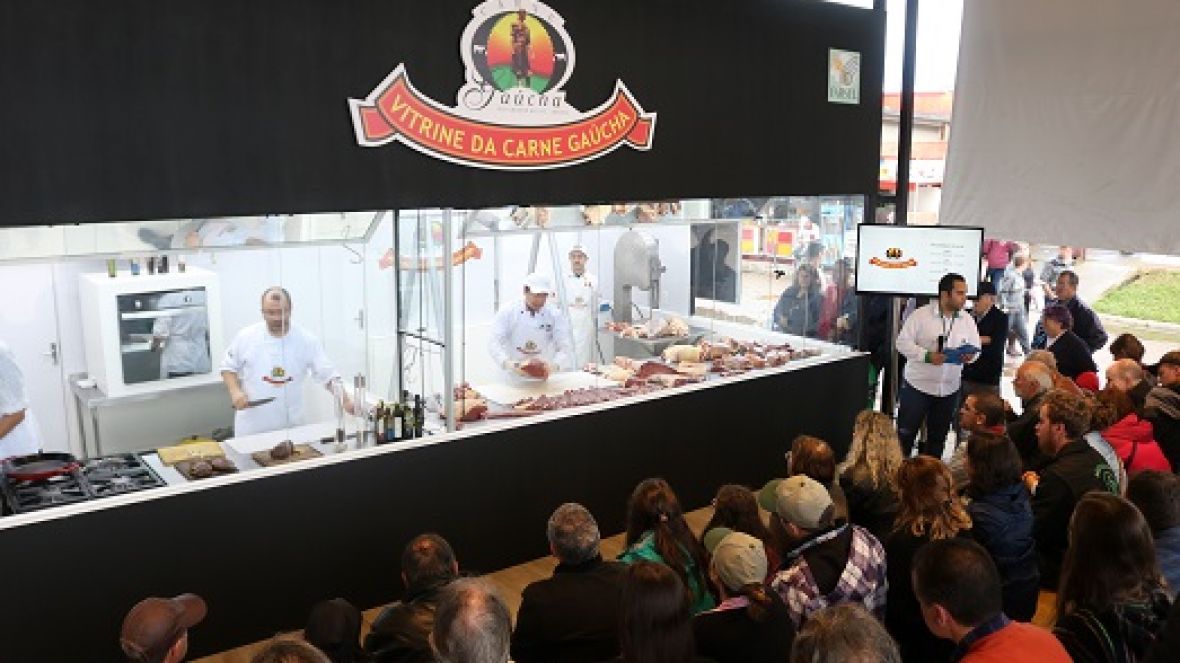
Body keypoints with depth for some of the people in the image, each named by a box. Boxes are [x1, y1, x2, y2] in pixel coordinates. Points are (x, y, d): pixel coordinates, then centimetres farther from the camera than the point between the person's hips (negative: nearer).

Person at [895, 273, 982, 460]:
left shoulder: (967, 320, 5)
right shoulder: (920, 315, -9)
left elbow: (975, 347, 9)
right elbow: (903, 342, -11)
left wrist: (969, 355, -15)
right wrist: (927, 356, -25)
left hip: (949, 388, 4)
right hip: (918, 385, -4)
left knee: (937, 437, 12)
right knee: (905, 434, -1)